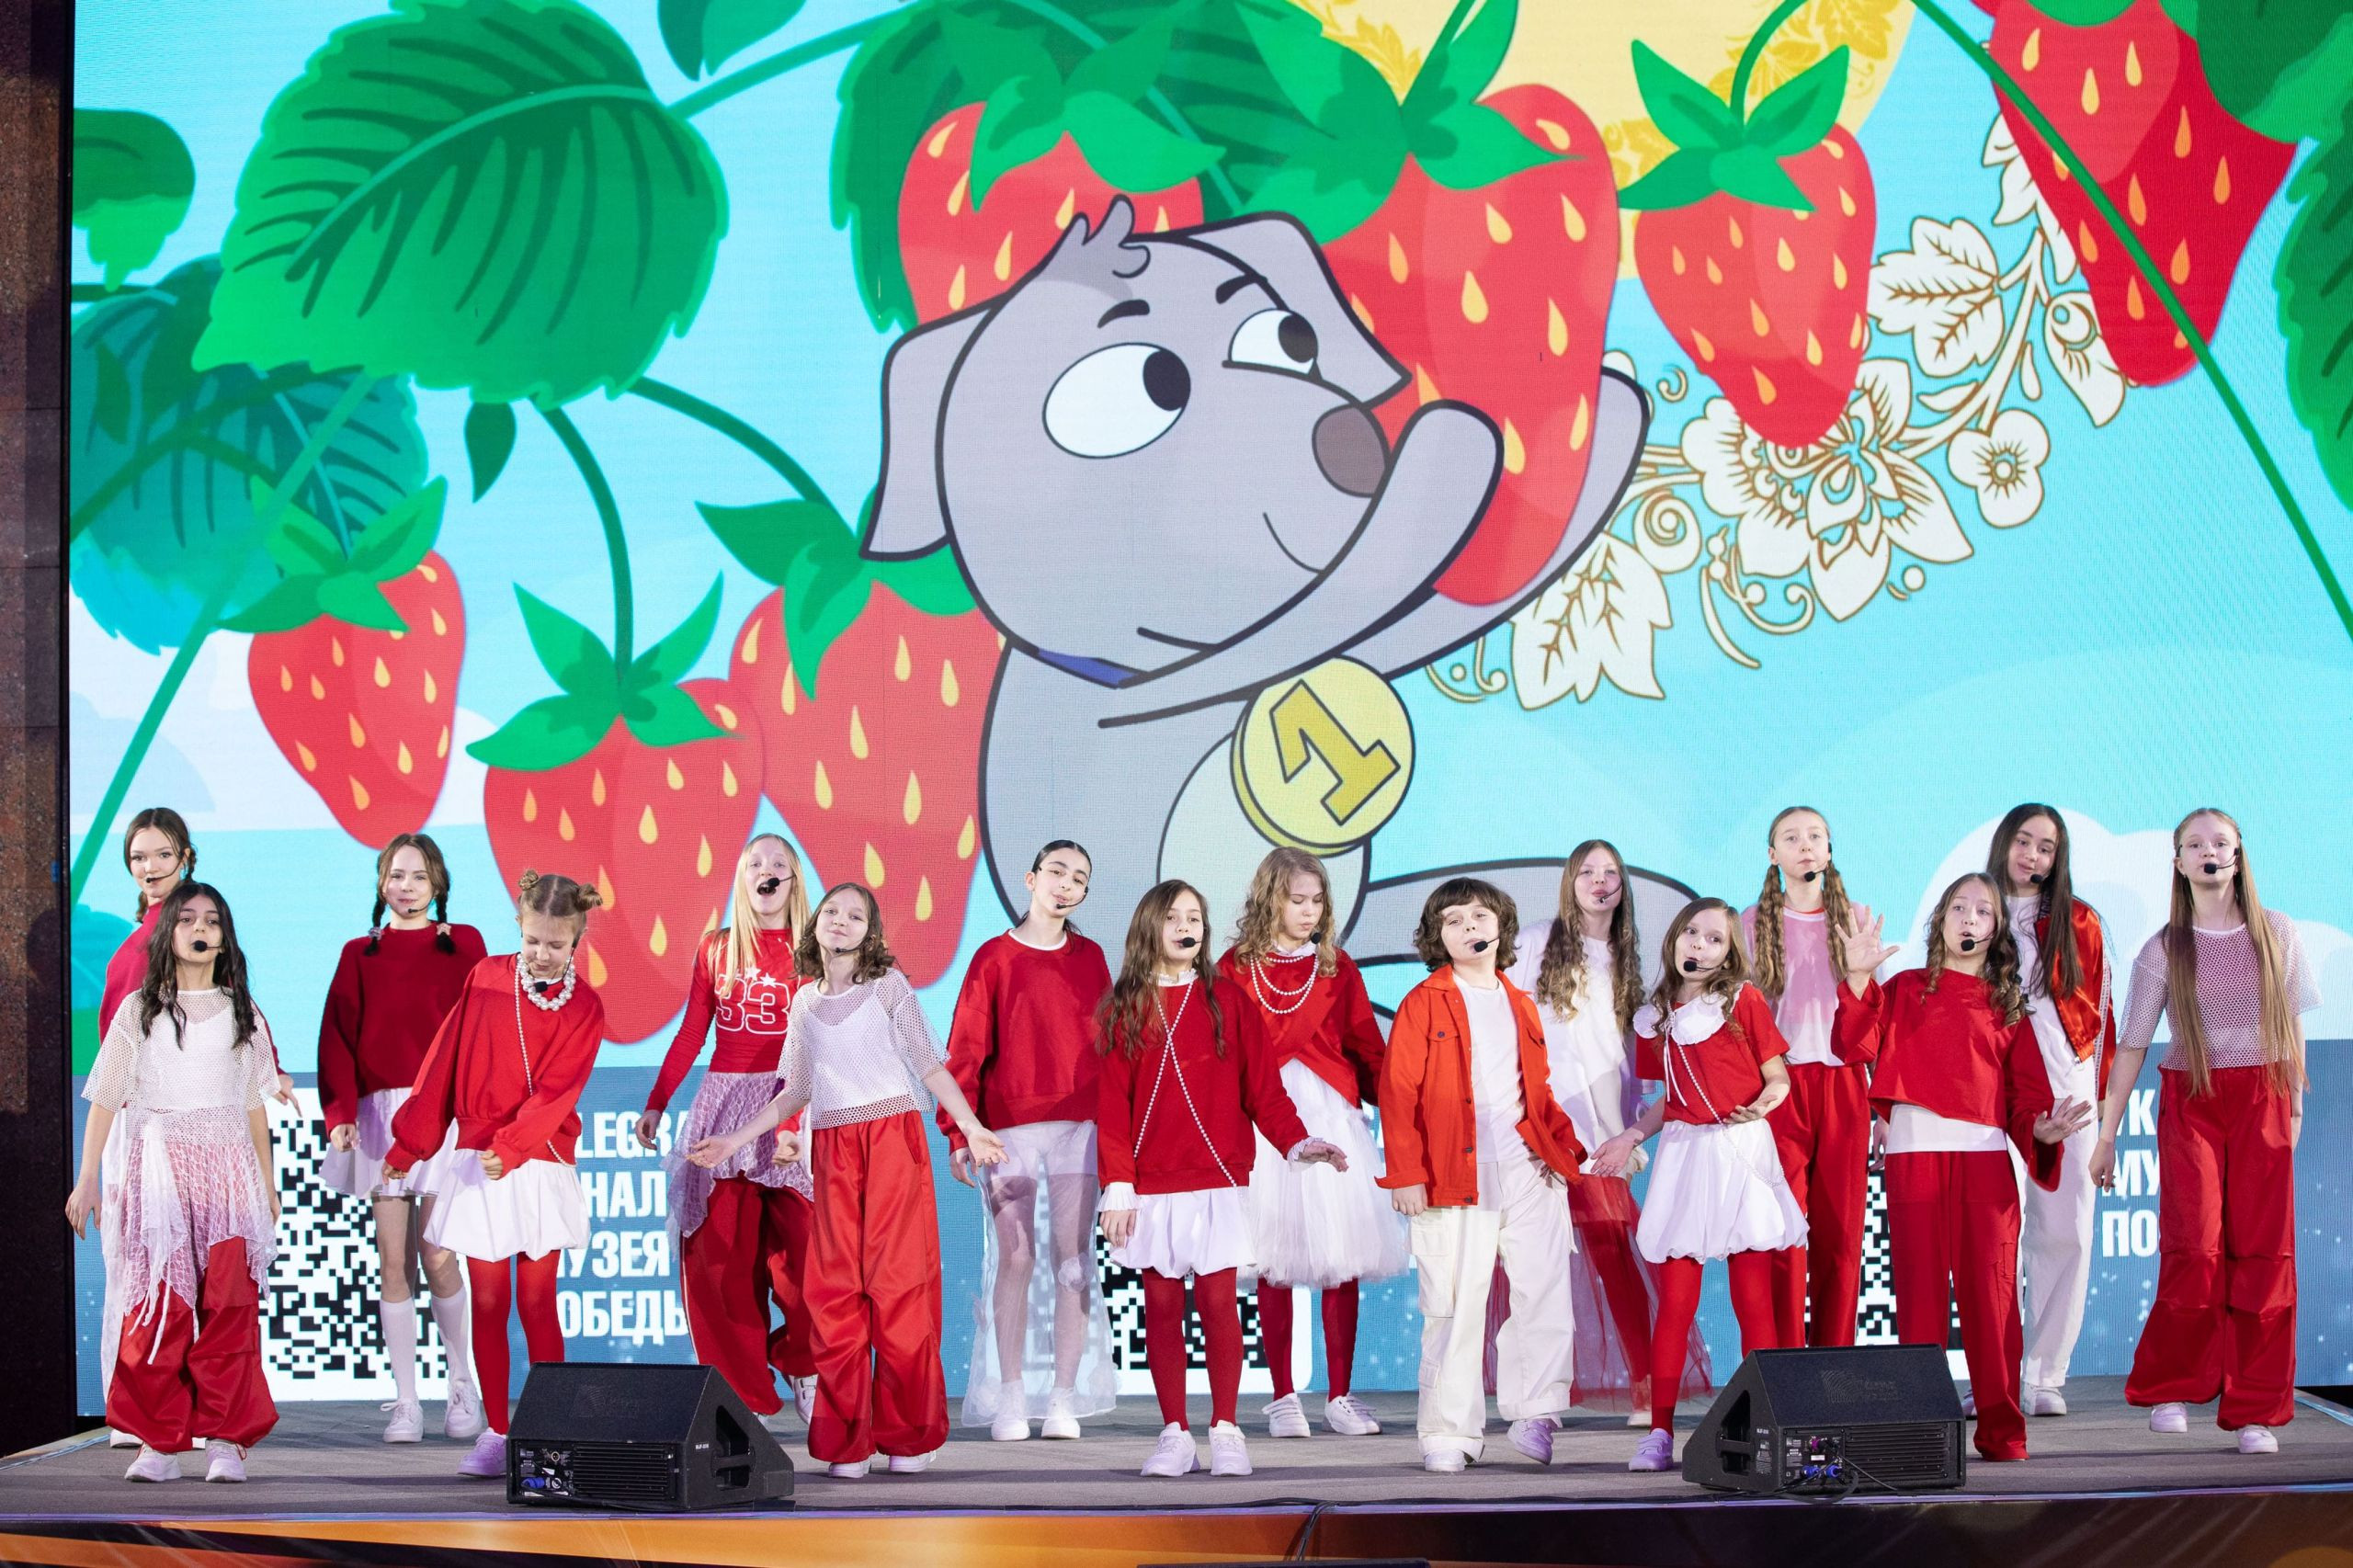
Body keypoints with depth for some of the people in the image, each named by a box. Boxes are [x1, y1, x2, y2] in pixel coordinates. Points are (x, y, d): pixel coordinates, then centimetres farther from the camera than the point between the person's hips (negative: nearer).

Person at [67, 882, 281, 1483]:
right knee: (157, 1306, -6)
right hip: (156, 1167, -1)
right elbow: (105, 1099, 6)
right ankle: (160, 1443, 1)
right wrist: (88, 1179, 0)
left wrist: (267, 1183, 16)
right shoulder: (139, 1010, 8)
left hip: (227, 1168, 1)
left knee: (230, 1307, -7)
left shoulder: (242, 1013, 13)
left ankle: (227, 1441, -3)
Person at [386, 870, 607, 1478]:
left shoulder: (584, 1007, -2)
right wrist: (408, 1142, 8)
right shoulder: (486, 978, 3)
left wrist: (510, 1147, -25)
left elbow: (556, 1091, -11)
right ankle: (496, 1433, 8)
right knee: (487, 1302, 2)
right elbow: (442, 1066, 6)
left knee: (536, 1301, 0)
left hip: (540, 1165, -1)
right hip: (473, 1160, 2)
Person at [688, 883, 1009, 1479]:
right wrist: (735, 1141, 17)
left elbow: (929, 1066, 1)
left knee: (897, 1280, -7)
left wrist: (973, 1129, -9)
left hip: (892, 1137, -3)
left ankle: (909, 1434, 3)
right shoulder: (805, 1001, 15)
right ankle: (846, 1441, 4)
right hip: (833, 1149, 3)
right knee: (834, 1287, -3)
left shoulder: (889, 986, 4)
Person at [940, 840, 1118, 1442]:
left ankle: (1064, 1397, 4)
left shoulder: (1090, 957, 12)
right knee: (1014, 1258, -1)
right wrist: (958, 1131, -5)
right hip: (1009, 1127, -2)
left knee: (1072, 1257, -1)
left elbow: (1108, 1040, 14)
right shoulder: (994, 957, 5)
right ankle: (1010, 1399, 6)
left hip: (1080, 1124, 2)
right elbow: (965, 1048, 1)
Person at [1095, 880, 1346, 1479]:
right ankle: (1175, 1433, 10)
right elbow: (1111, 1106, 3)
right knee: (1162, 1306, 3)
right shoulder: (1124, 1008, 6)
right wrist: (1117, 1187, -5)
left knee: (1218, 1301, -3)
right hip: (1151, 1188, 1)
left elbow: (1262, 1086, 1)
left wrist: (1297, 1141, -14)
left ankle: (1225, 1430, 6)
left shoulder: (1228, 1000, 6)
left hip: (1218, 1182, -1)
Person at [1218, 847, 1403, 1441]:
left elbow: (1367, 1048, 7)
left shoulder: (1337, 967, 10)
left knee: (1342, 1262, 0)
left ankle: (1340, 1397, 8)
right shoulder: (1235, 968, 4)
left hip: (1332, 1118, 2)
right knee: (1274, 1262, 1)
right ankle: (1283, 1398, 10)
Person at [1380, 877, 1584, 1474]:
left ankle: (1534, 1415, 7)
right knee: (1455, 1304, -1)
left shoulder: (1520, 1005, 17)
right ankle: (1449, 1432, 8)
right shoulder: (1424, 1003, 1)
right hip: (1455, 1176, -4)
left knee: (1546, 1292, -4)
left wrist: (1568, 1144, 9)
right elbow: (1398, 1092, -3)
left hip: (1529, 1172, 4)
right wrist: (1406, 1174, -10)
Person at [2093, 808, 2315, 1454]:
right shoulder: (2164, 950, 2)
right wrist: (2106, 1133, 2)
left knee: (2262, 1250, -3)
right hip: (2190, 1101, -1)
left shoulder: (2276, 934, 6)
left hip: (2262, 1101, 1)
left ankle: (2255, 1411, 5)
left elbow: (2292, 1025, 13)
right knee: (2195, 1245, -13)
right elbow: (2131, 1045, 3)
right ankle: (2171, 1390, 4)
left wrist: (2294, 1106, 10)